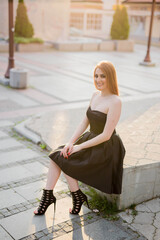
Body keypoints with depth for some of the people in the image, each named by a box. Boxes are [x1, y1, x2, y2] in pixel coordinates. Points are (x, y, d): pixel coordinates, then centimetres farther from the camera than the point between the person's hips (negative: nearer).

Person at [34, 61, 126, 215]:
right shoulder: (95, 96, 5)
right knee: (56, 155, -8)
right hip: (91, 140, 8)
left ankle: (77, 197, 5)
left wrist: (79, 147, -17)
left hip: (106, 148, -7)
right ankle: (48, 195, -3)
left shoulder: (115, 102, -20)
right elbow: (84, 123, 7)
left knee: (65, 161, -14)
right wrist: (70, 142, -6)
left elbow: (106, 135, -21)